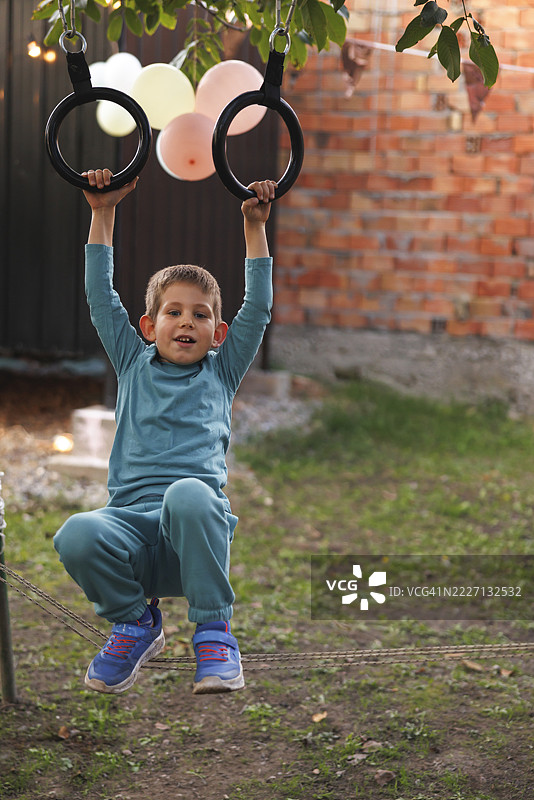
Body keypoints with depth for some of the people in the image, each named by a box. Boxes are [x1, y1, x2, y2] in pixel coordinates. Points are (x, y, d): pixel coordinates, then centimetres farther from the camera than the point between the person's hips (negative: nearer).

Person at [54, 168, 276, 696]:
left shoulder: (221, 371, 22)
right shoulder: (134, 365, 24)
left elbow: (258, 305, 18)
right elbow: (100, 295, 21)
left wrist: (254, 226, 15)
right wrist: (103, 213, 19)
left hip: (198, 518, -1)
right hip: (132, 523, 1)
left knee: (187, 494, -39)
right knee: (76, 536, -33)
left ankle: (213, 631, -19)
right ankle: (135, 622, 1)